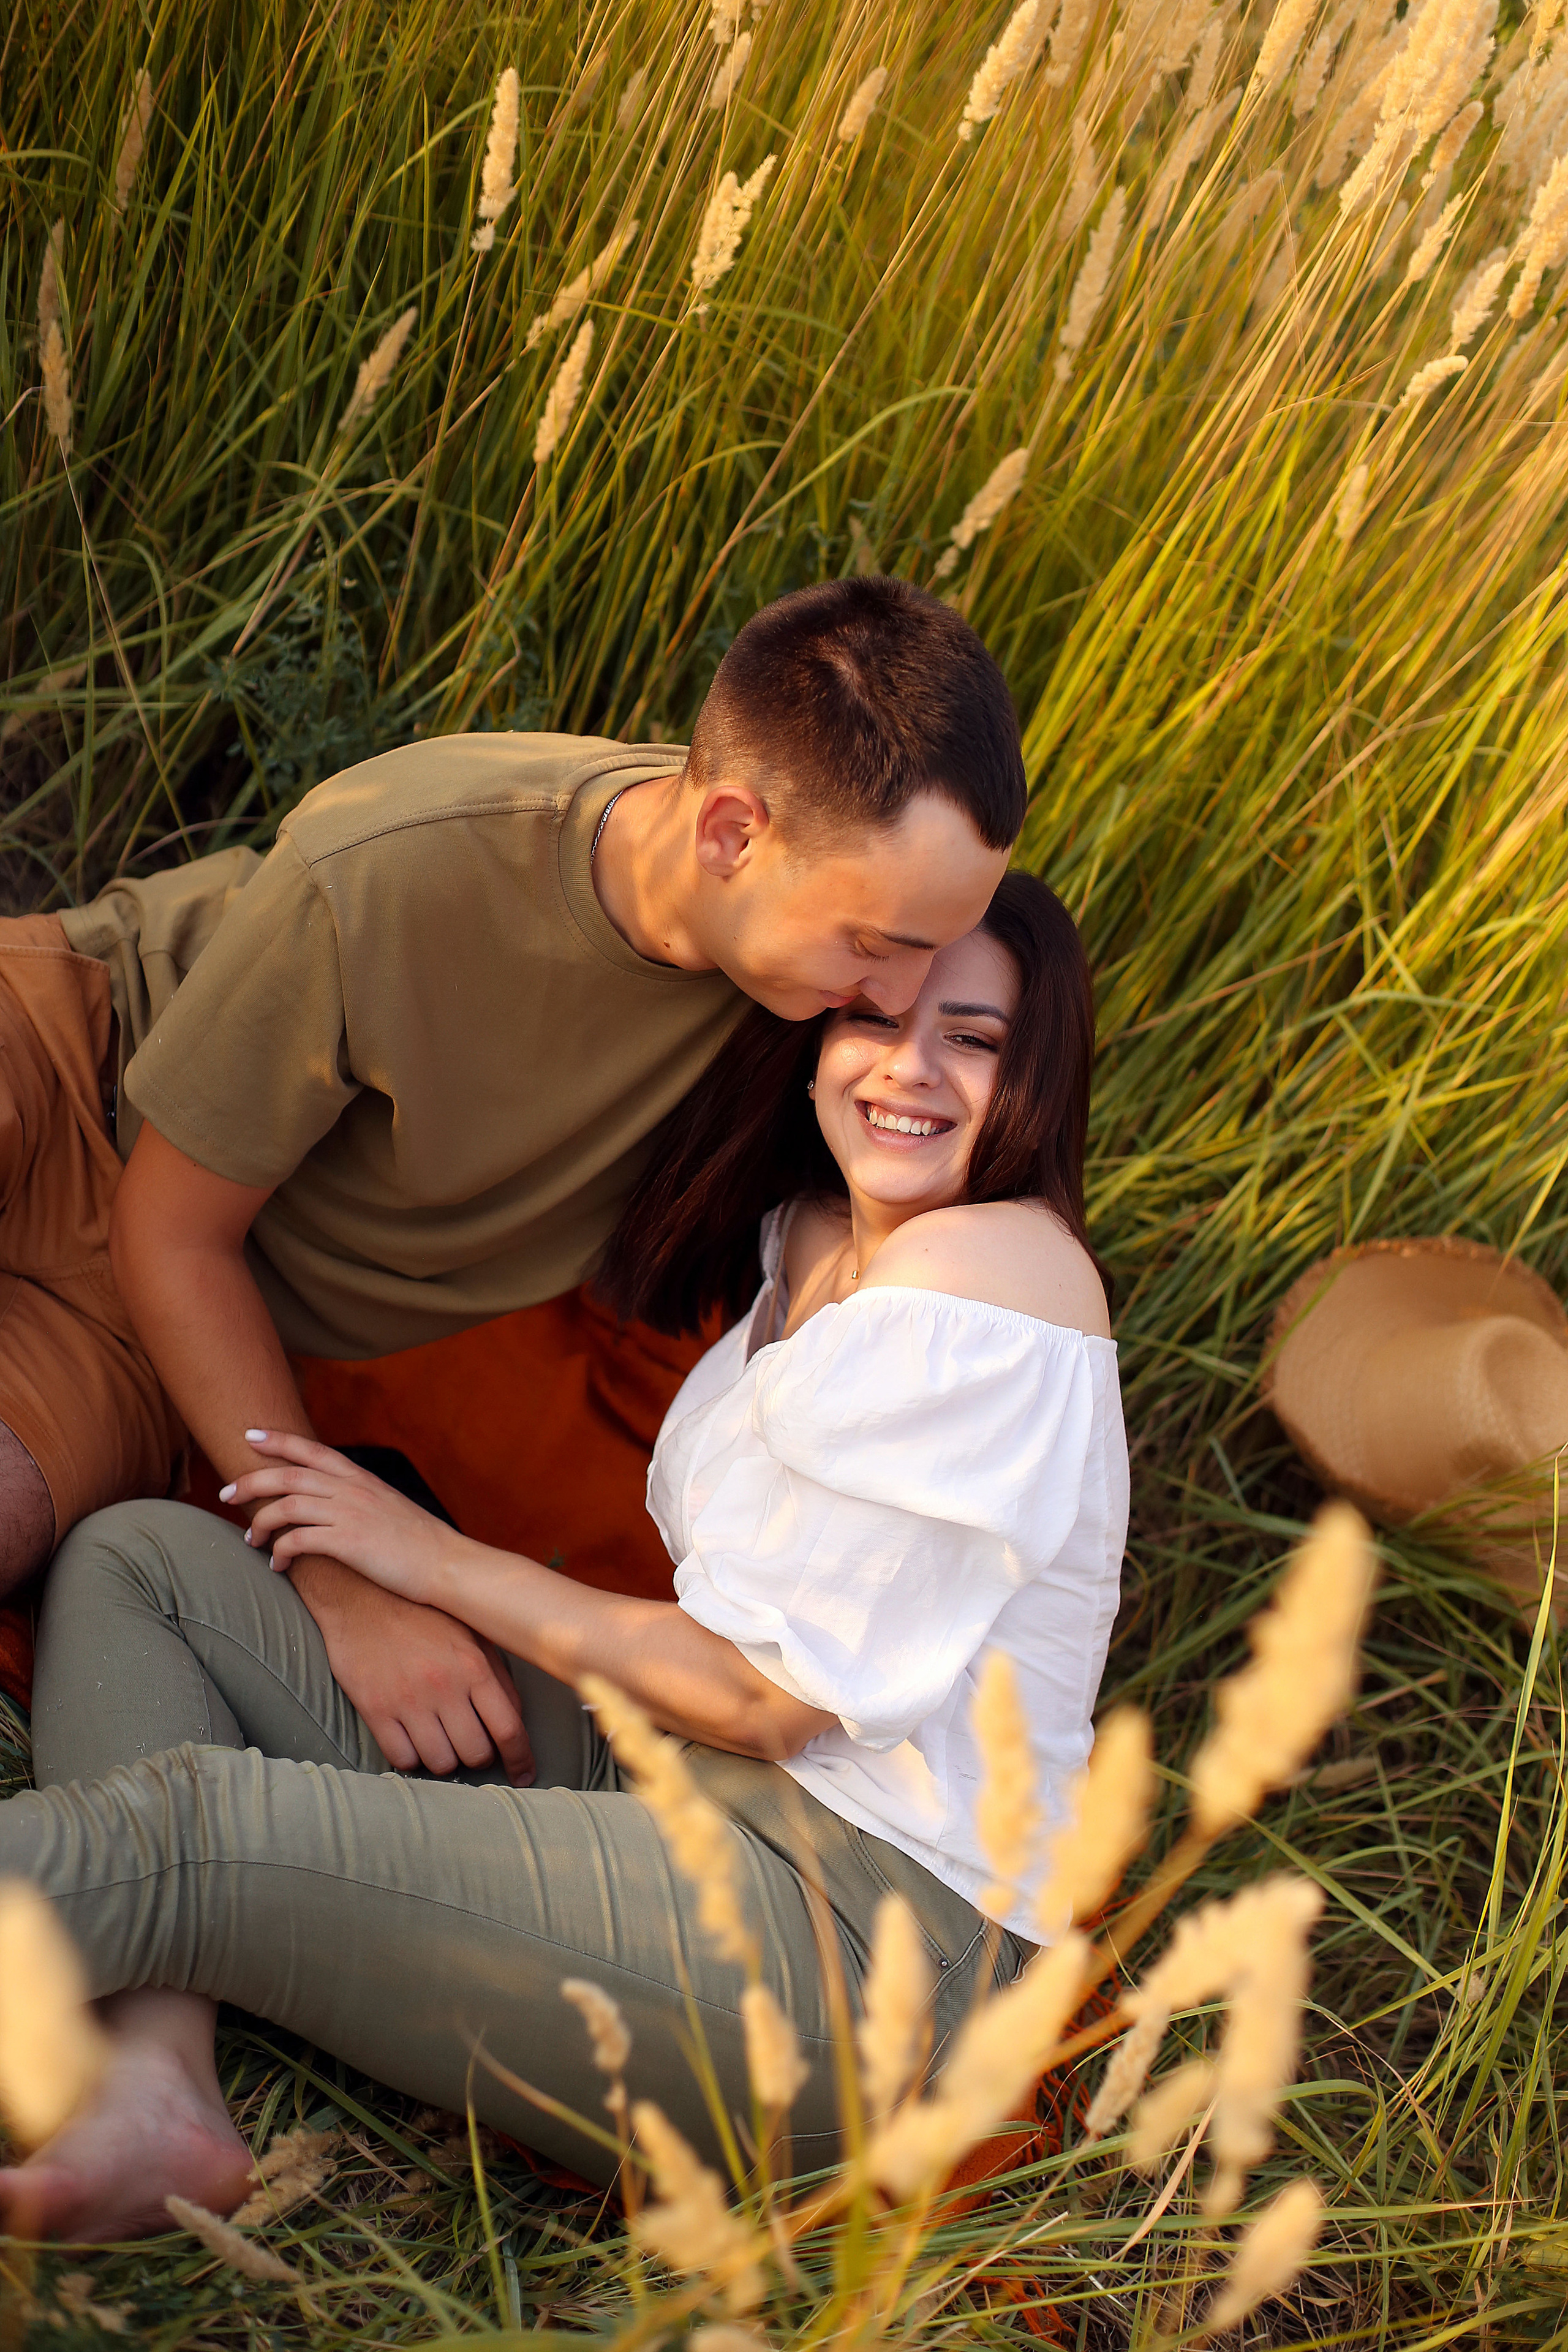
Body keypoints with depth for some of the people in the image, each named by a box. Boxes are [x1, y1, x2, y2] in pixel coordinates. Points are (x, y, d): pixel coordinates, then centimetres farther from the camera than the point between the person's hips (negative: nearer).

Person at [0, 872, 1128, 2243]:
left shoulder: (991, 1268, -15)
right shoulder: (805, 1236, 14)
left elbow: (779, 1700, -15)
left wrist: (442, 1564, -5)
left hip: (856, 1933, -10)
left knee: (193, 1826, -25)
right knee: (139, 1560, 2)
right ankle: (157, 2084, -18)